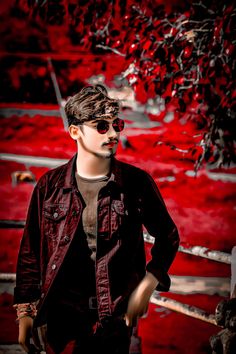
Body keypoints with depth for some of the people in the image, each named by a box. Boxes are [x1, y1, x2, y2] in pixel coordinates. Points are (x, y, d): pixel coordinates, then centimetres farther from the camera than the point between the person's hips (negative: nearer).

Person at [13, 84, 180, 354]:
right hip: (61, 318, 0)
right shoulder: (49, 186, -2)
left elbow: (167, 237, 7)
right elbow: (30, 251, 3)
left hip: (115, 318, 0)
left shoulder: (137, 183, -4)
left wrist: (147, 286, -5)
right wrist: (25, 312, 2)